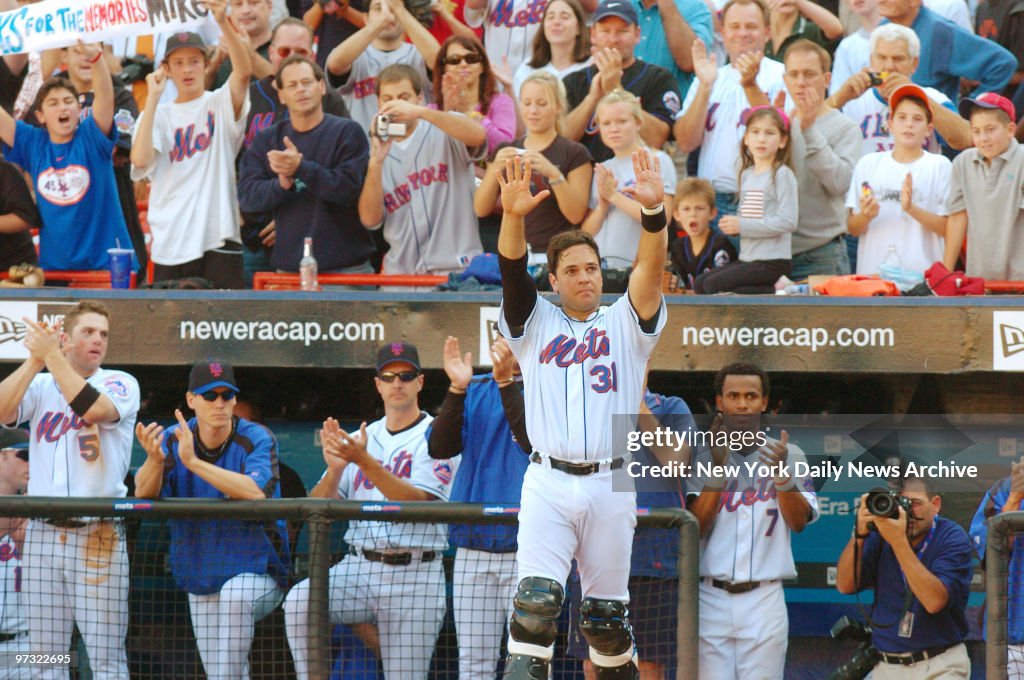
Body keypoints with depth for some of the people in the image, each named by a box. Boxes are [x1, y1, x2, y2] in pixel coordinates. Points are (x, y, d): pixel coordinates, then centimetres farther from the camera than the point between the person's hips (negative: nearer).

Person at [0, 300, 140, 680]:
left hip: (98, 537, -4)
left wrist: (52, 356, -13)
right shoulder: (40, 386, 13)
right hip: (43, 535, 4)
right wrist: (35, 360, -9)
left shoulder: (119, 384, 3)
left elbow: (93, 409, -18)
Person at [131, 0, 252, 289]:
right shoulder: (158, 115, 12)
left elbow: (244, 71, -13)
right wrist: (153, 97, -4)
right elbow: (140, 159, -7)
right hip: (169, 244, 2)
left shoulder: (220, 105, 7)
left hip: (218, 240, -2)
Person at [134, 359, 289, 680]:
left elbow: (256, 492, -34)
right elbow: (144, 494, -17)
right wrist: (155, 460, -39)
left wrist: (194, 462, -39)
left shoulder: (256, 439, -15)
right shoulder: (174, 439, -4)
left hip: (258, 574, -4)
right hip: (200, 581, 5)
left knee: (234, 594, -37)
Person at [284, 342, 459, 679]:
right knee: (300, 600, -25)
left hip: (414, 575, -3)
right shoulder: (360, 440, 15)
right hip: (358, 567, 3)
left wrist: (365, 462, -25)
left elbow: (419, 502, -16)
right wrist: (335, 468, -15)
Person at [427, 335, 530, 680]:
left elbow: (533, 443, -17)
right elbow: (440, 447, -1)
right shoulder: (476, 391, 12)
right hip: (472, 552, 4)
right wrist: (457, 388, -14)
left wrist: (506, 382, -24)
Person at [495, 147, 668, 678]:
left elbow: (650, 270, -5)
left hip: (610, 485, 1)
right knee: (536, 598, -15)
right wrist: (513, 216, -26)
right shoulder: (536, 324, 12)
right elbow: (512, 273, -5)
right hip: (548, 483, -1)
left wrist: (653, 210, -25)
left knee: (607, 614, 9)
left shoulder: (625, 325, 12)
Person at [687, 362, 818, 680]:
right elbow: (695, 527, -4)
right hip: (711, 598, 0)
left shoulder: (788, 454, 9)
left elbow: (798, 522, -5)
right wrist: (718, 468, -14)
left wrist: (782, 474, -22)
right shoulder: (704, 457, 9)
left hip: (764, 599, 0)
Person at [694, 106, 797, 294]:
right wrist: (732, 225, -1)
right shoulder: (746, 175, 14)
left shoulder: (782, 175, -9)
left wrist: (742, 226, -16)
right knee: (700, 283, 1)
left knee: (714, 285, -19)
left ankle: (775, 289, -12)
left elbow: (787, 221, -18)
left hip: (772, 262, -8)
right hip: (748, 257, 8)